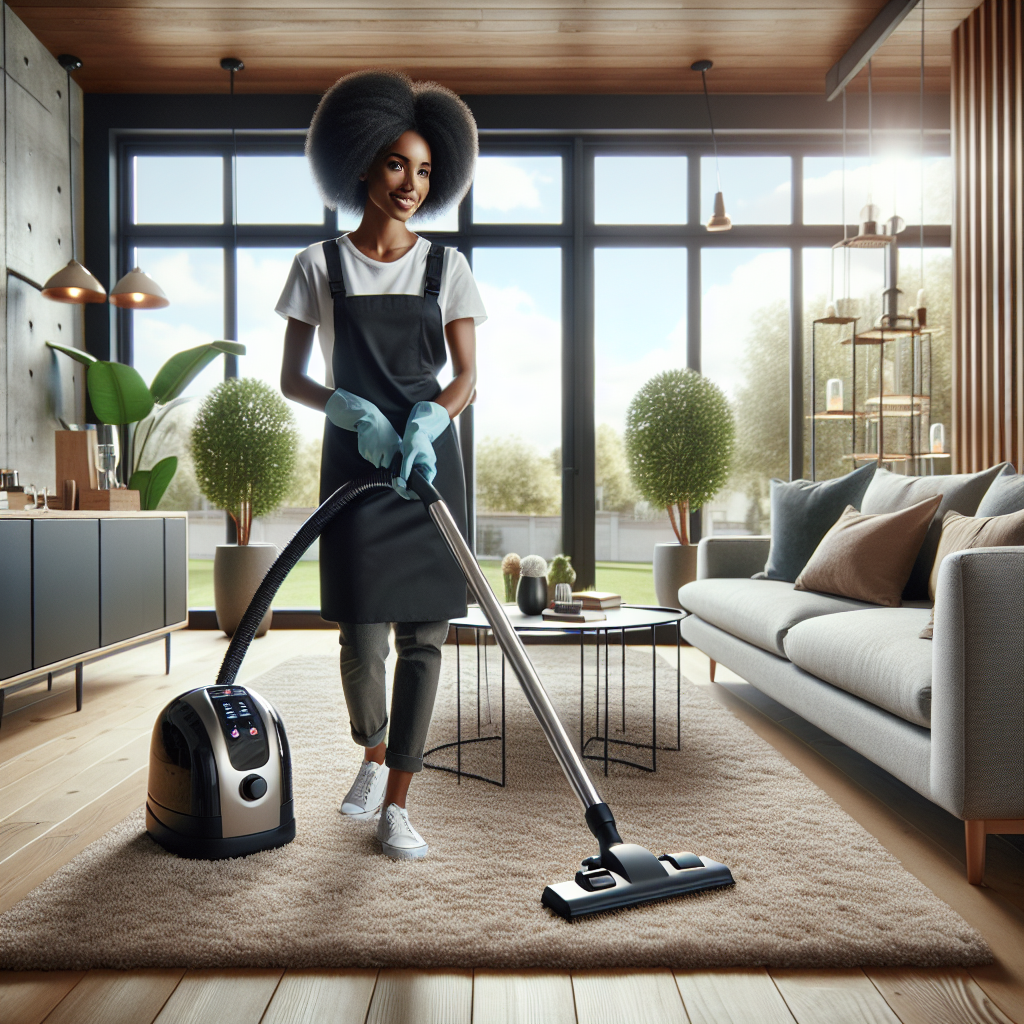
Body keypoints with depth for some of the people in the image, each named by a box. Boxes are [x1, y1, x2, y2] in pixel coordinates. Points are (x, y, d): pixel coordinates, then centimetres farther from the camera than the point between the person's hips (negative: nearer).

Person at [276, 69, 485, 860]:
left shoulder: (446, 267, 8)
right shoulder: (320, 266, 5)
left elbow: (467, 377, 0)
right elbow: (292, 380, 4)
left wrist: (429, 421, -20)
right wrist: (353, 412, -15)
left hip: (431, 461, 1)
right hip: (354, 461, -1)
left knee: (423, 637, -2)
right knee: (363, 639, -2)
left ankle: (395, 808, 12)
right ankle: (374, 757, 31)